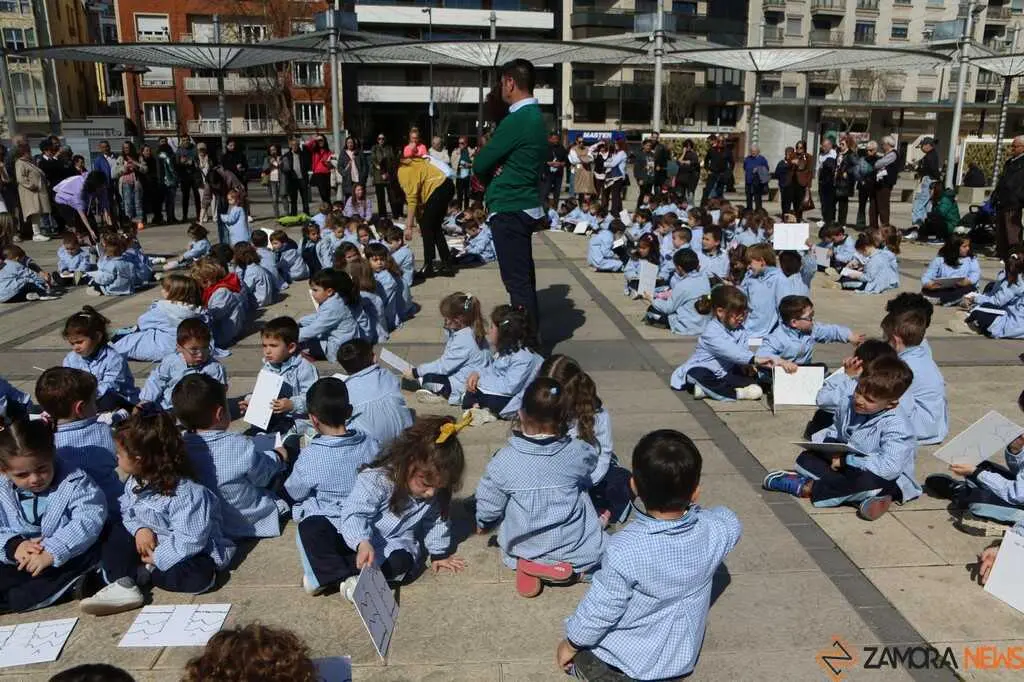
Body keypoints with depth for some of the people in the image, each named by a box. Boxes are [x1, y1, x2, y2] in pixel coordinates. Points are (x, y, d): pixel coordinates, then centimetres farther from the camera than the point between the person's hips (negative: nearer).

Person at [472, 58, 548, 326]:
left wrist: (490, 174, 9)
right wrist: (496, 168, -5)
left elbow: (479, 164, -12)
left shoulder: (516, 120, -18)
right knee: (524, 277, 18)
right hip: (525, 206, 10)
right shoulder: (534, 116, 13)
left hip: (509, 209, -10)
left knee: (517, 281, -5)